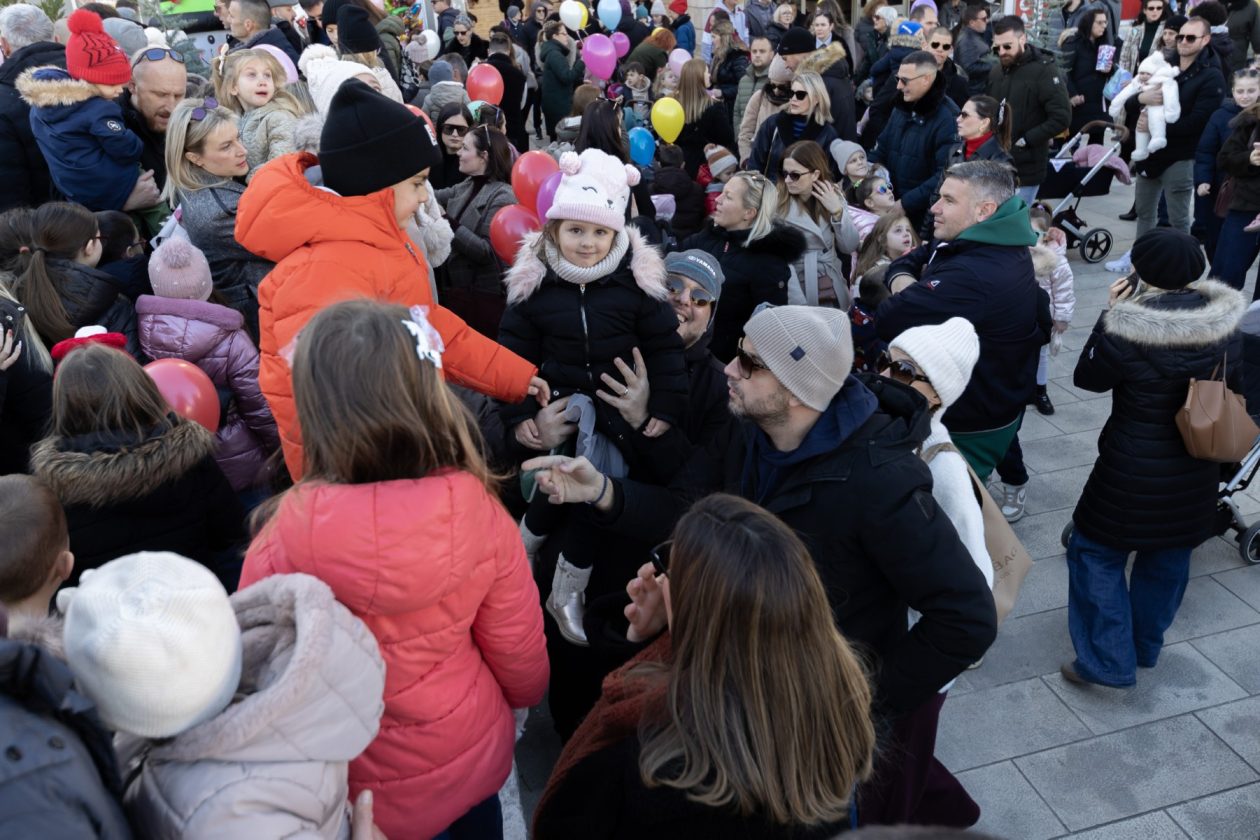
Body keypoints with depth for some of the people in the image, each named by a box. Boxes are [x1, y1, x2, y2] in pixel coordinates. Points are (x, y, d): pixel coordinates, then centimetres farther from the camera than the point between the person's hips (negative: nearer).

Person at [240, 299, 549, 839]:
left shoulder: (286, 539, -29)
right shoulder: (480, 514, -24)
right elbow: (522, 664, -10)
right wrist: (516, 701, 14)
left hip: (354, 790, -1)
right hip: (471, 758, 1)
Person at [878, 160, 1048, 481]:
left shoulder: (976, 275, -33)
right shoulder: (998, 245, 3)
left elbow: (889, 321, -33)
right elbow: (904, 263, 9)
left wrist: (907, 293, -11)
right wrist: (906, 286, -15)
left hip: (971, 429, -10)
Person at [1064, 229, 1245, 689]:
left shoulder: (1128, 324, -24)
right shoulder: (1224, 319, -4)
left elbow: (1089, 377, -7)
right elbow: (1233, 380, 11)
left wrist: (1109, 314, -4)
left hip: (1134, 470, -6)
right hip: (1197, 471, 6)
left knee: (1096, 553, 9)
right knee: (1168, 559, 21)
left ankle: (1108, 661, 10)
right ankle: (1145, 647, 39)